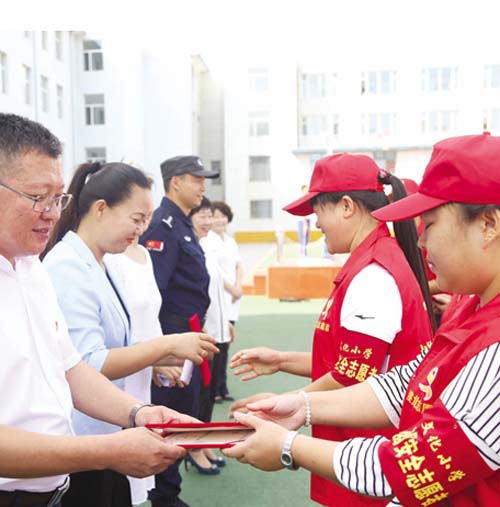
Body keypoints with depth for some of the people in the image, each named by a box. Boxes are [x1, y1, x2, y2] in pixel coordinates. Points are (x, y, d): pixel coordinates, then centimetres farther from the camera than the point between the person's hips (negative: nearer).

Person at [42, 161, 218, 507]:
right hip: (80, 442, -8)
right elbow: (87, 365, -25)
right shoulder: (67, 267, -19)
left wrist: (158, 359, 1)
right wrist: (168, 344, -22)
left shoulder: (103, 265, 8)